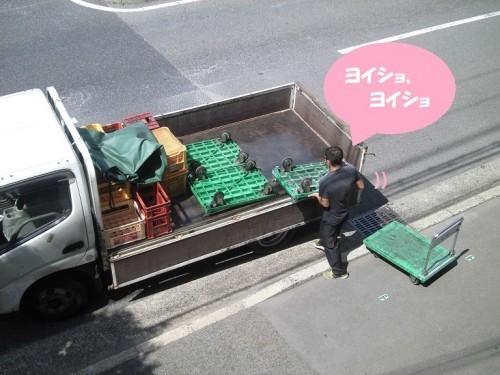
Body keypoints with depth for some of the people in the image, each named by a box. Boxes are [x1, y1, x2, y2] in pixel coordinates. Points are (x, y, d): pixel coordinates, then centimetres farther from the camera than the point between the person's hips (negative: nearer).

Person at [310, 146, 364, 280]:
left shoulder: (325, 182, -38)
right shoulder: (351, 169, -22)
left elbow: (325, 204, -23)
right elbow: (361, 186, -5)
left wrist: (317, 196, -3)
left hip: (332, 217, -6)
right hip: (344, 213, 6)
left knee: (330, 244, 19)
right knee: (324, 230, 36)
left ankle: (339, 272, 37)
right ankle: (323, 243, 67)